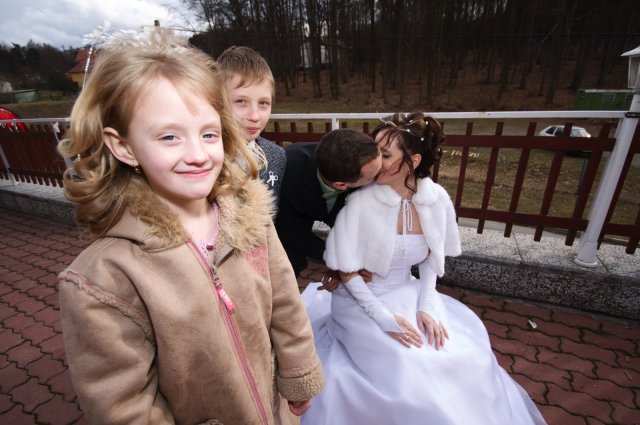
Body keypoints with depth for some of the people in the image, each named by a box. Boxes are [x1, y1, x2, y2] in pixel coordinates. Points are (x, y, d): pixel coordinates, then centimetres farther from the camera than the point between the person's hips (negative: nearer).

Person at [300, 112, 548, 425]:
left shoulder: (436, 199, -11)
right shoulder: (360, 203, -23)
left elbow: (431, 257, 3)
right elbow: (346, 271, -15)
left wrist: (426, 305, -7)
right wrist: (383, 317, -18)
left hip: (407, 294, 4)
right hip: (362, 301, -4)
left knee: (467, 354, 1)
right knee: (411, 370, -14)